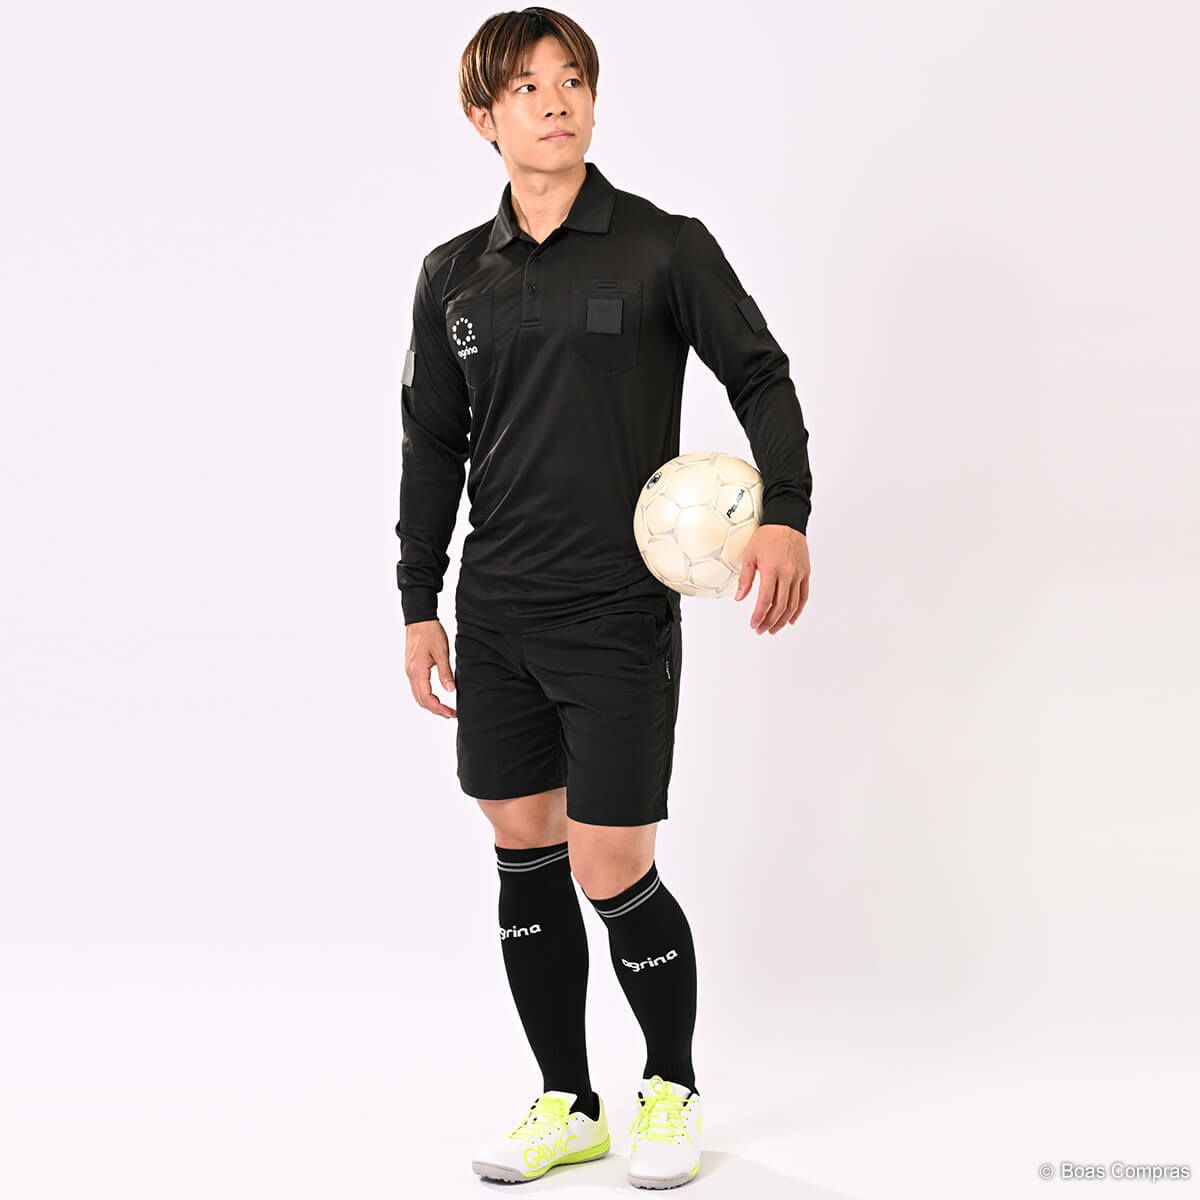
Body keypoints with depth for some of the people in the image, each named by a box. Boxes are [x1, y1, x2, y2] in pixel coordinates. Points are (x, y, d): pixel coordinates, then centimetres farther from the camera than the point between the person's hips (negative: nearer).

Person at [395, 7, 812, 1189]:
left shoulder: (665, 248, -3)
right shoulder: (454, 275, 9)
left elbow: (761, 376, 0)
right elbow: (432, 446, 14)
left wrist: (786, 512, -16)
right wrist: (419, 602, 11)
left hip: (620, 613, -4)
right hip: (497, 617, 5)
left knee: (612, 872, -5)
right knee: (523, 855, 9)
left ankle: (672, 1088, 20)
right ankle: (567, 1103, 24)